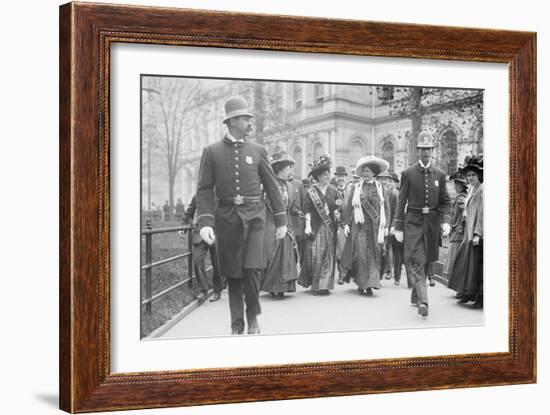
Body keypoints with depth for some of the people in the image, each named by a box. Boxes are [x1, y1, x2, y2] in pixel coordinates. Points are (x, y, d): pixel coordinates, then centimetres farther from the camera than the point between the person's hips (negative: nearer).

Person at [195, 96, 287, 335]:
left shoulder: (258, 151, 7)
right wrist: (205, 222, -13)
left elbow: (272, 187, 10)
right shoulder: (212, 152, 3)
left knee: (251, 270, -11)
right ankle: (237, 324, 18)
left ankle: (253, 318, 11)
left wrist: (281, 220, 8)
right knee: (232, 274, 5)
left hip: (254, 217, 0)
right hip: (227, 218, 0)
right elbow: (204, 190, 0)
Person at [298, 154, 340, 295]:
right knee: (315, 256, -7)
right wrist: (308, 225, -12)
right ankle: (314, 284, 4)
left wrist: (336, 211, -6)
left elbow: (337, 209, 16)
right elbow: (307, 210, -4)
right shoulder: (311, 191, 0)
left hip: (330, 228, 4)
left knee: (328, 257, 3)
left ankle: (324, 285, 9)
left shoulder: (333, 191, 10)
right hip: (316, 227, -4)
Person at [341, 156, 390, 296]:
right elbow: (349, 206, 7)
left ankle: (370, 284, 2)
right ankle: (361, 284, 2)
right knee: (360, 254, -7)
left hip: (375, 227, 1)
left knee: (373, 255, -2)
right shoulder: (356, 188, 8)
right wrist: (346, 223, 0)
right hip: (359, 226, 0)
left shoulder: (380, 188, 9)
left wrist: (385, 226, 2)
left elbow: (386, 208, 8)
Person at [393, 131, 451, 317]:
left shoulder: (439, 175, 7)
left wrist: (446, 221, -8)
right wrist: (398, 227, -4)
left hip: (432, 223, 3)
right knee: (416, 261, -13)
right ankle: (422, 301, -20)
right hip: (413, 221, -3)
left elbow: (445, 202, 8)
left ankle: (415, 295, 27)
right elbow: (401, 201, 0)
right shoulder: (408, 173, 0)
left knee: (426, 262, 11)